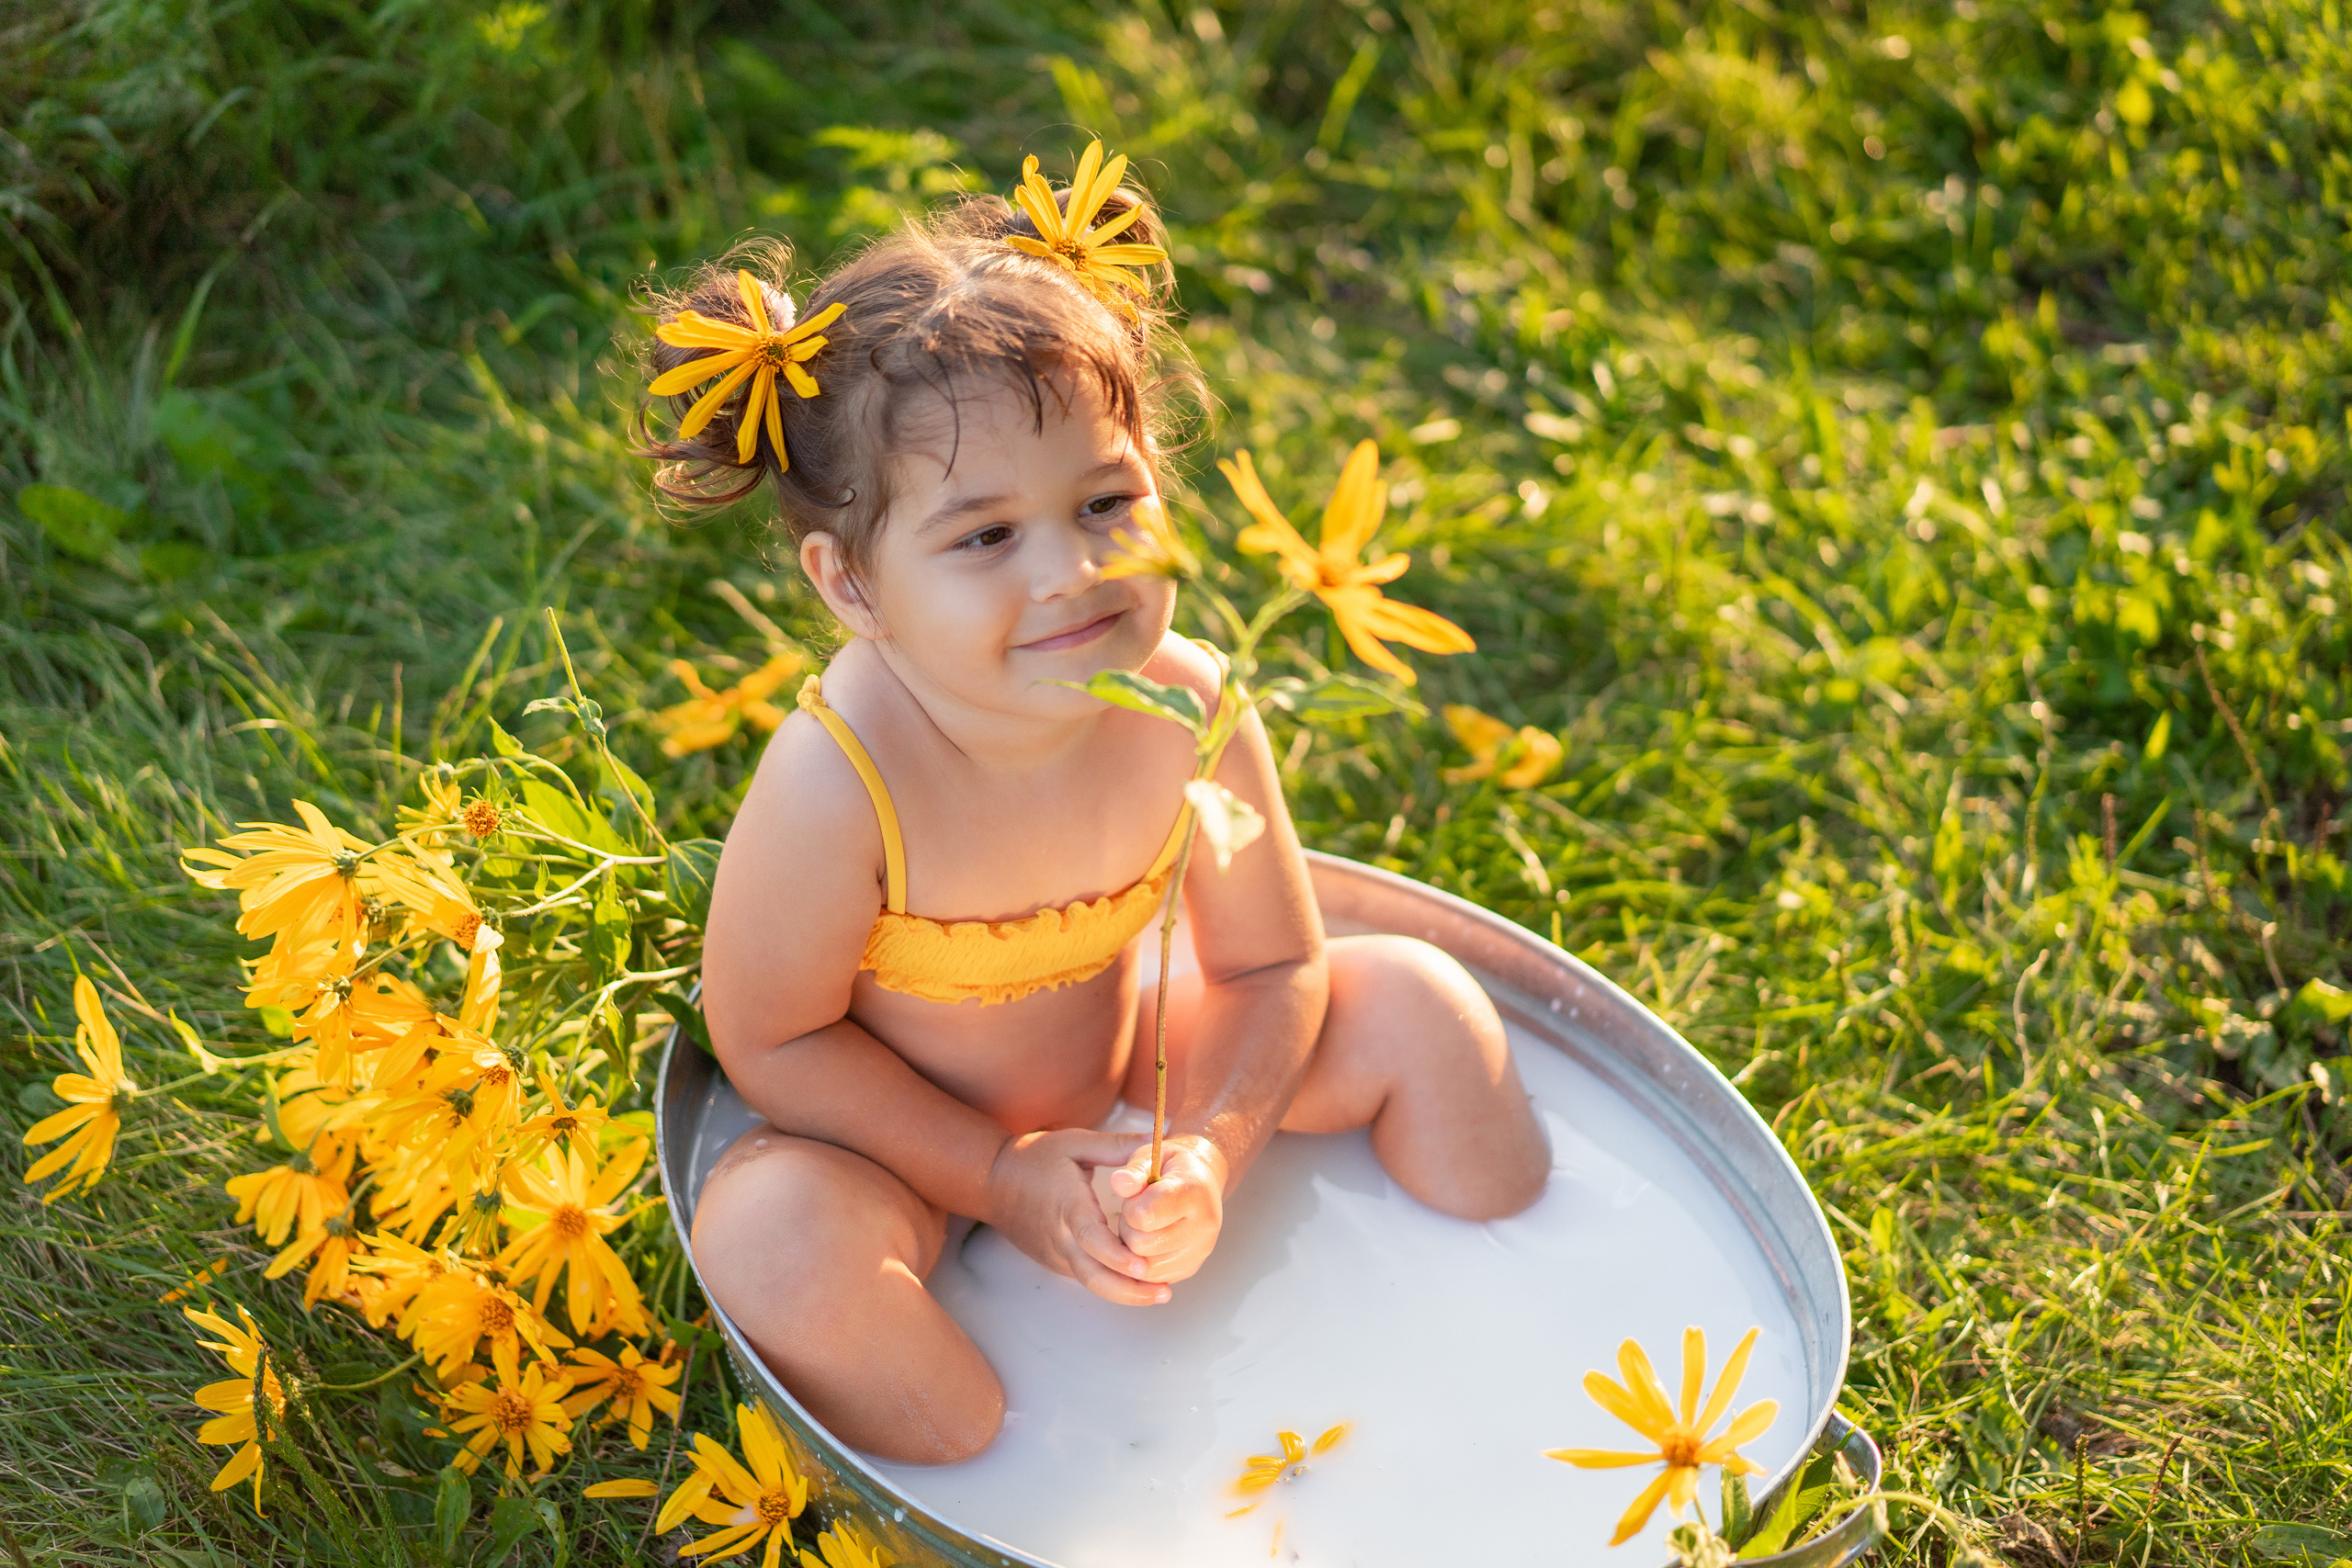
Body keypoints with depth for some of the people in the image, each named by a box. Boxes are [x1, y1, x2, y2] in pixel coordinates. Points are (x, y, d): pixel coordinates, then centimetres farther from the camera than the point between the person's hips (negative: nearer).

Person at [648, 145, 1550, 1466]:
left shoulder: (1183, 713, -22)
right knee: (775, 1234, -35)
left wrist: (1211, 1157, -24)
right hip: (909, 1139, -4)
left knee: (1413, 1006, -7)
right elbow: (772, 1041, -19)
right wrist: (1006, 1175, -20)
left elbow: (1270, 968, -8)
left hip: (1125, 1077, 4)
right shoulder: (836, 788, -34)